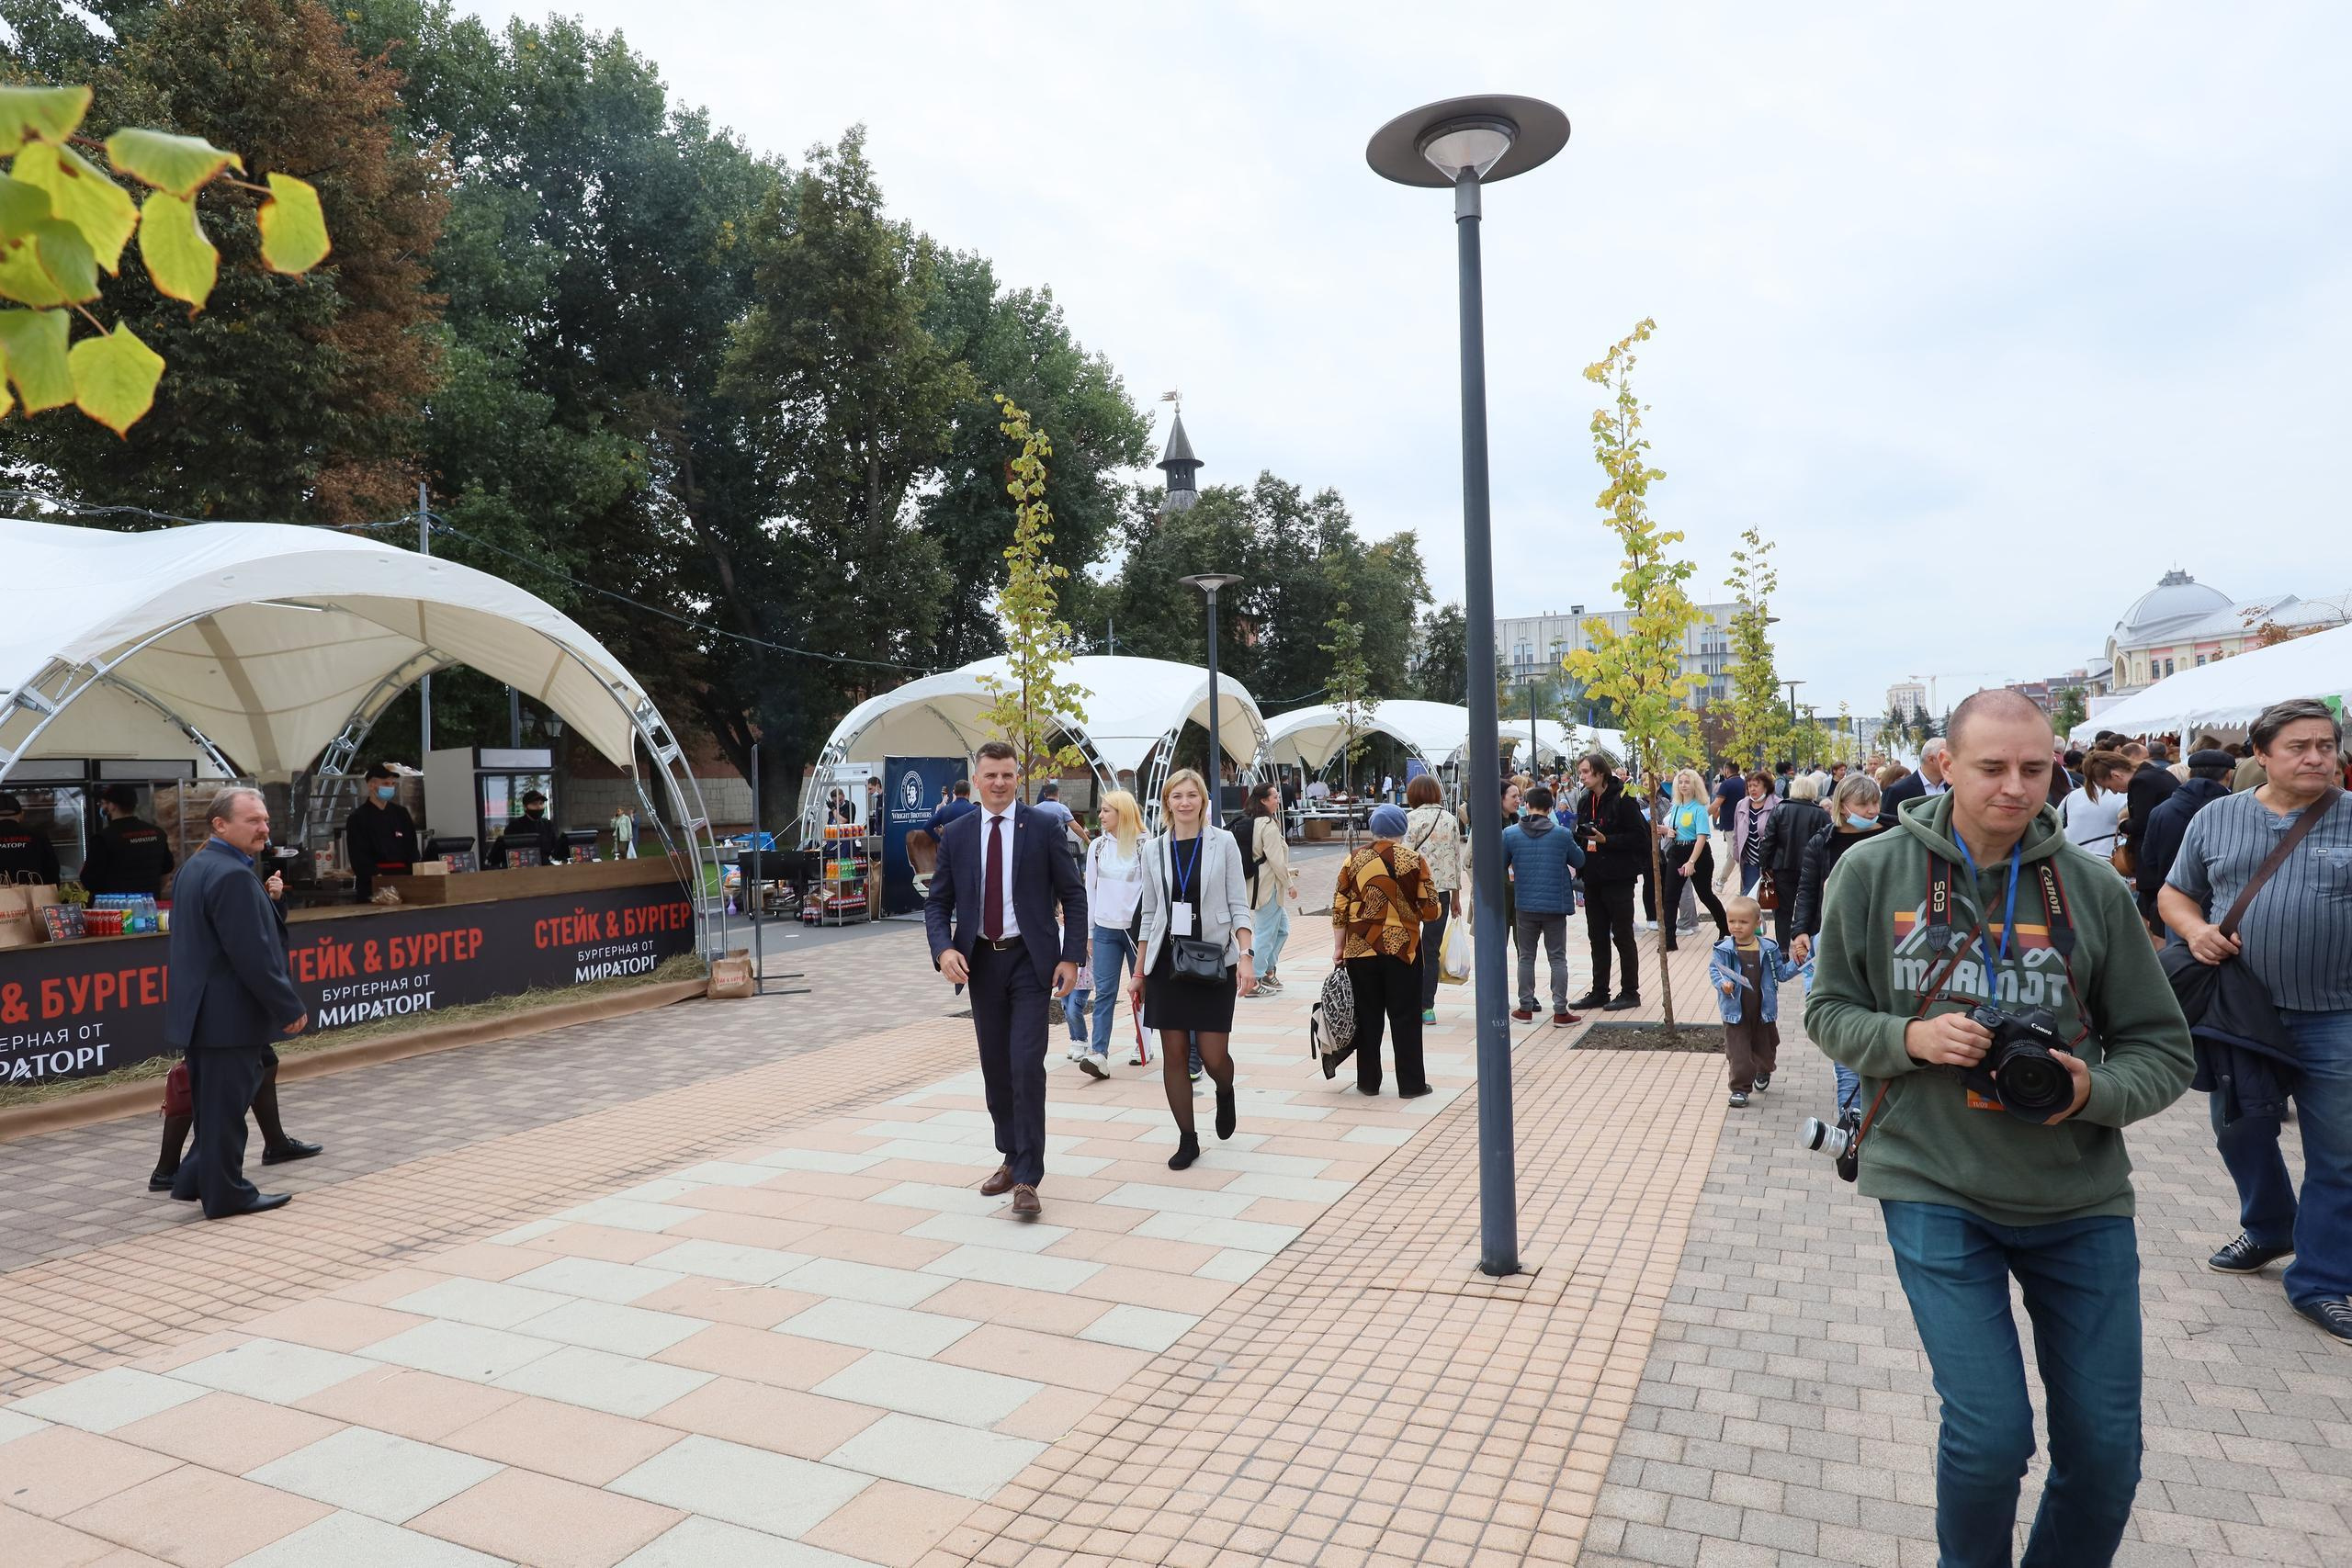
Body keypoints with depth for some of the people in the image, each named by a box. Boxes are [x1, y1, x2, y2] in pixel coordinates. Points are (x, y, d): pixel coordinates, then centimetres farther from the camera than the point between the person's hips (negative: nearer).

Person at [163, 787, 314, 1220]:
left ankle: (196, 1180, 27)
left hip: (201, 1012, 10)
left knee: (214, 1105, 20)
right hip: (229, 1015, -10)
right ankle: (226, 1195, 11)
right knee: (226, 1107, 1)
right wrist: (290, 1008, -16)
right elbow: (253, 954, -23)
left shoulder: (194, 868, 13)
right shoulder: (233, 876, -20)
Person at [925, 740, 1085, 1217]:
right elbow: (937, 902, 6)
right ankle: (1012, 1158, 30)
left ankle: (1027, 1179, -3)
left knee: (1026, 1064, -10)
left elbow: (1073, 895, 0)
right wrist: (943, 949, -12)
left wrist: (1071, 957, -8)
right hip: (981, 960, 4)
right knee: (994, 1066, 12)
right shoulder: (956, 834, 5)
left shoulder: (1043, 827, -3)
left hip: (1030, 960, -3)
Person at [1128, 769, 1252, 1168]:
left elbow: (1239, 906, -2)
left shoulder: (1222, 843, -1)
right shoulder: (1154, 849, 6)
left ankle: (1225, 1092, 31)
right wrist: (1138, 973, 10)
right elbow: (1149, 915, 11)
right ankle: (1187, 1139, 16)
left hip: (1213, 960, -2)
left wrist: (1245, 956, -14)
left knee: (1213, 1056, -4)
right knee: (1174, 1055, 3)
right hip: (1166, 960, 2)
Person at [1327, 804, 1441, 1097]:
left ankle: (1368, 1081, 18)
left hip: (1360, 949, 2)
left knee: (1367, 1015, 11)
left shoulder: (1355, 858, 0)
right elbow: (1430, 910, -5)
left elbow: (1339, 906, 0)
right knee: (1405, 1017, 7)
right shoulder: (1413, 861, -6)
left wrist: (1338, 946, 8)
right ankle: (1411, 1084, 12)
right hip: (1402, 948, -2)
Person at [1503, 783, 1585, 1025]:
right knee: (1558, 958, 7)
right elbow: (1579, 861, 7)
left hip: (1525, 905, 1)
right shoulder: (1563, 834, -8)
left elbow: (1500, 866, 3)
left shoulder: (1510, 834, -8)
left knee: (1526, 957, 13)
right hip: (1556, 904, -1)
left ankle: (1525, 1008, 17)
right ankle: (1560, 1011, 5)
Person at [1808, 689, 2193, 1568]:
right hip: (1932, 1186, -2)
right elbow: (1829, 1012, 3)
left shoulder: (2093, 890, -3)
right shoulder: (1872, 874, -6)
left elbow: (2161, 1048, 4)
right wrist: (1908, 1037, -17)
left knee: (2105, 1452, 9)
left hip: (2078, 1196, 3)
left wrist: (2094, 1091, -17)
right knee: (1988, 1435, -6)